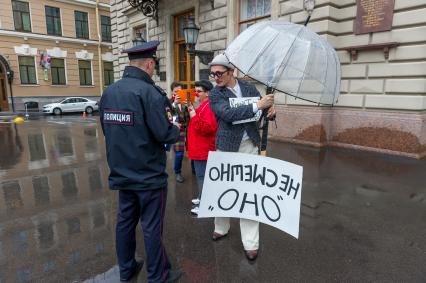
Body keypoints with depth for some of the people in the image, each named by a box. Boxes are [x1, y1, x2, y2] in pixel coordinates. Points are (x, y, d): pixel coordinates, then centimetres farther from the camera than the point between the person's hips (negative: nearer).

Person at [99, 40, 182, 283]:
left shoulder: (108, 92, 5)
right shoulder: (148, 91, -19)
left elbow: (109, 129, 11)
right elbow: (165, 134, -22)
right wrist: (177, 130, -1)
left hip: (122, 173, 7)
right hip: (149, 174, -7)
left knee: (126, 221, 19)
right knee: (152, 227, 6)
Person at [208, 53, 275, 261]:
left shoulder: (249, 87, 5)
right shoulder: (215, 95, -5)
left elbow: (263, 109, 12)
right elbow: (229, 114, -22)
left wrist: (270, 110, -11)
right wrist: (257, 105, -27)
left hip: (249, 145, 1)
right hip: (227, 147, -1)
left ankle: (250, 242, 13)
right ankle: (221, 228, 35)